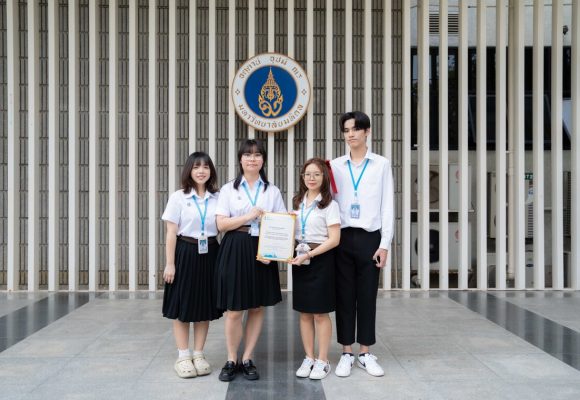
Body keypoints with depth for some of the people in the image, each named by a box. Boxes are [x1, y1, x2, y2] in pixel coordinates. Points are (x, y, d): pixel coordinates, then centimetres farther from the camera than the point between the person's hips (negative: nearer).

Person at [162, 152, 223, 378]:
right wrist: (169, 264, -9)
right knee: (182, 307, 3)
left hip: (209, 255, 3)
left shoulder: (217, 198, 5)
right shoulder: (178, 197, -2)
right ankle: (183, 357, 14)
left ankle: (198, 355, 20)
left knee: (205, 306, 8)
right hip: (185, 254, -3)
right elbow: (171, 232, -4)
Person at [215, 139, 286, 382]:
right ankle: (231, 360, 14)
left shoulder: (272, 191, 10)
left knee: (258, 307, 6)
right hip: (235, 251, -2)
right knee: (234, 310, -1)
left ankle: (247, 359, 18)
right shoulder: (229, 189, 4)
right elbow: (221, 224, -4)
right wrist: (249, 216, -13)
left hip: (262, 251, 2)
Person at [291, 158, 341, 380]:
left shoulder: (329, 204, -7)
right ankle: (308, 358, 20)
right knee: (304, 312, 10)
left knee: (320, 312, 1)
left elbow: (334, 239, -13)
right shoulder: (297, 202, 11)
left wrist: (309, 254, -20)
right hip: (299, 259, 5)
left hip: (321, 259, -5)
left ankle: (322, 361, 12)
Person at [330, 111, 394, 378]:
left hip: (369, 238, -1)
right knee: (344, 296, 5)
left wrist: (384, 244, -4)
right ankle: (347, 354, 15)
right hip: (343, 237, 1)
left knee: (367, 296, 5)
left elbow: (387, 206, 1)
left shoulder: (381, 165, 3)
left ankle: (365, 353, 17)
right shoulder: (335, 166, 7)